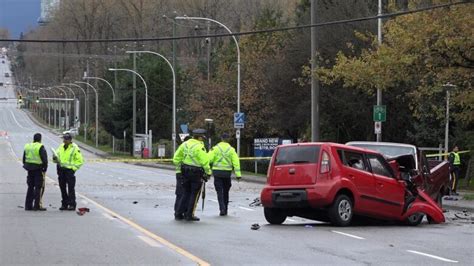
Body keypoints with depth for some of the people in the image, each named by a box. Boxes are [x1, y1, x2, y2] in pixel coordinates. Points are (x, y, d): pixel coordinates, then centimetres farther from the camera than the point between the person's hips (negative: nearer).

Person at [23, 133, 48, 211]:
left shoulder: (27, 146, 10)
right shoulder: (40, 147, -11)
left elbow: (24, 159, 15)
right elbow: (45, 159, -14)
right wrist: (45, 169, -4)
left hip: (30, 170, 6)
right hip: (38, 170, -6)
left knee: (30, 187, 14)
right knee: (39, 187, -2)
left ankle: (28, 205, 15)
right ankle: (37, 205, -6)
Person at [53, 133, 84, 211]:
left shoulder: (75, 148, -4)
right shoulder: (61, 147, 13)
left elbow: (80, 161, -4)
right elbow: (57, 154, 22)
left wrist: (73, 168, -13)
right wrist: (55, 158, -2)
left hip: (69, 170, -6)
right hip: (61, 169, 6)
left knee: (70, 188, -7)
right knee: (62, 188, 8)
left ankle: (72, 204, -5)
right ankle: (64, 204, 15)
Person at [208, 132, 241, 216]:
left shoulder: (215, 148, -2)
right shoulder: (231, 149, 1)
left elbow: (209, 159, -9)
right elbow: (236, 162, -4)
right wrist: (238, 174, -5)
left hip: (217, 172, -2)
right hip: (227, 172, 2)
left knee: (220, 192, -1)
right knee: (225, 192, 15)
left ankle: (222, 209, -16)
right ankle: (225, 210, 20)